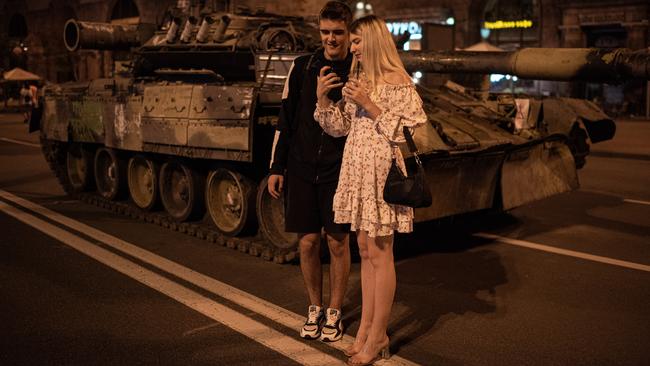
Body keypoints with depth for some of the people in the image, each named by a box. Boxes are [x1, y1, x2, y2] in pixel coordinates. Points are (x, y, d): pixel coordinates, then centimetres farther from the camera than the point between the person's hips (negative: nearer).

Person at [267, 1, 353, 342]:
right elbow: (285, 120, 7)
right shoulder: (302, 67, 4)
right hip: (302, 170, 2)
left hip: (340, 172, -2)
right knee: (307, 242, 7)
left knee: (337, 243, 5)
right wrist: (276, 167, 5)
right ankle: (314, 308, 26)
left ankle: (334, 313, 22)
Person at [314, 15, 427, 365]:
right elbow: (339, 127, 16)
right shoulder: (356, 80, 14)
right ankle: (365, 329, 21)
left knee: (380, 254, -1)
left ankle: (377, 337, 9)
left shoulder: (397, 82, -9)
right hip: (356, 168, 8)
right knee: (365, 251, 12)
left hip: (382, 171, -8)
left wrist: (369, 104, -18)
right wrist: (322, 97, 2)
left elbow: (405, 131, -14)